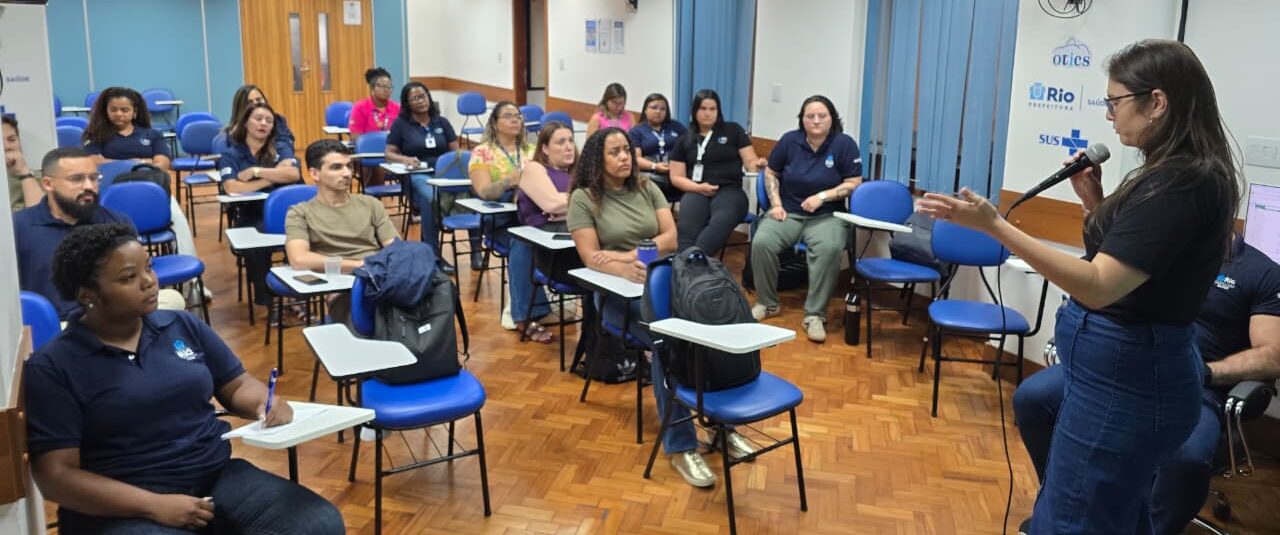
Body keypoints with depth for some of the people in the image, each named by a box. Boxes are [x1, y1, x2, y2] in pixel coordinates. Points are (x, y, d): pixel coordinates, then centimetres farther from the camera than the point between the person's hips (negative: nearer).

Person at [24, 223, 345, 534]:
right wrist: (154, 505, -17)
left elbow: (238, 385, 18)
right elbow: (56, 475, -6)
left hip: (219, 477, 4)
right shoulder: (52, 368, -3)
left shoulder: (184, 326, 10)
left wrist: (266, 404, -6)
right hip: (125, 507, -4)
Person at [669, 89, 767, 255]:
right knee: (687, 230, -35)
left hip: (729, 190, -1)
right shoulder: (685, 141, 20)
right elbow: (676, 177, 16)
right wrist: (699, 187, -4)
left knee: (718, 226, -39)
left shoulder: (733, 131, 16)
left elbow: (751, 162, 10)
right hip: (696, 192, 2)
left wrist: (759, 164, -16)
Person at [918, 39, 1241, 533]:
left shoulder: (1181, 183, -23)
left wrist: (993, 225, -34)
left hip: (1123, 380, -10)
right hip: (1131, 370, 10)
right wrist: (1095, 200, 4)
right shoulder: (1180, 173, 8)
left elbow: (1098, 287, -30)